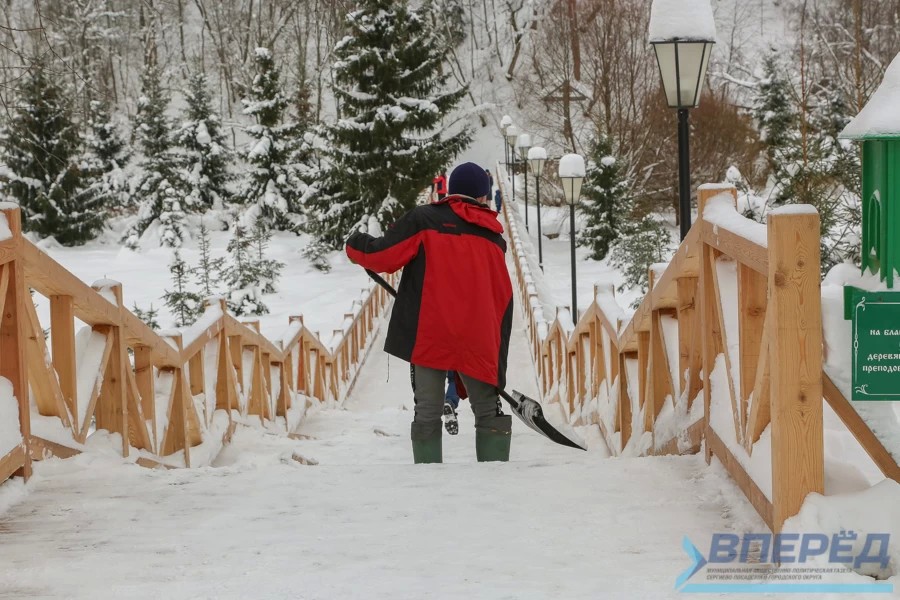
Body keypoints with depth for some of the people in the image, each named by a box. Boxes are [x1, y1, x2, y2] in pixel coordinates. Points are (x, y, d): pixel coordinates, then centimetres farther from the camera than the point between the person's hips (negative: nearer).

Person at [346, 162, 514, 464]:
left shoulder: (423, 219, 1)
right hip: (477, 341, 2)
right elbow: (503, 299, 13)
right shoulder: (493, 237, 12)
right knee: (489, 414, 9)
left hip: (429, 335, -2)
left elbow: (384, 255, -2)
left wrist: (355, 246, 20)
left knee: (427, 414, 2)